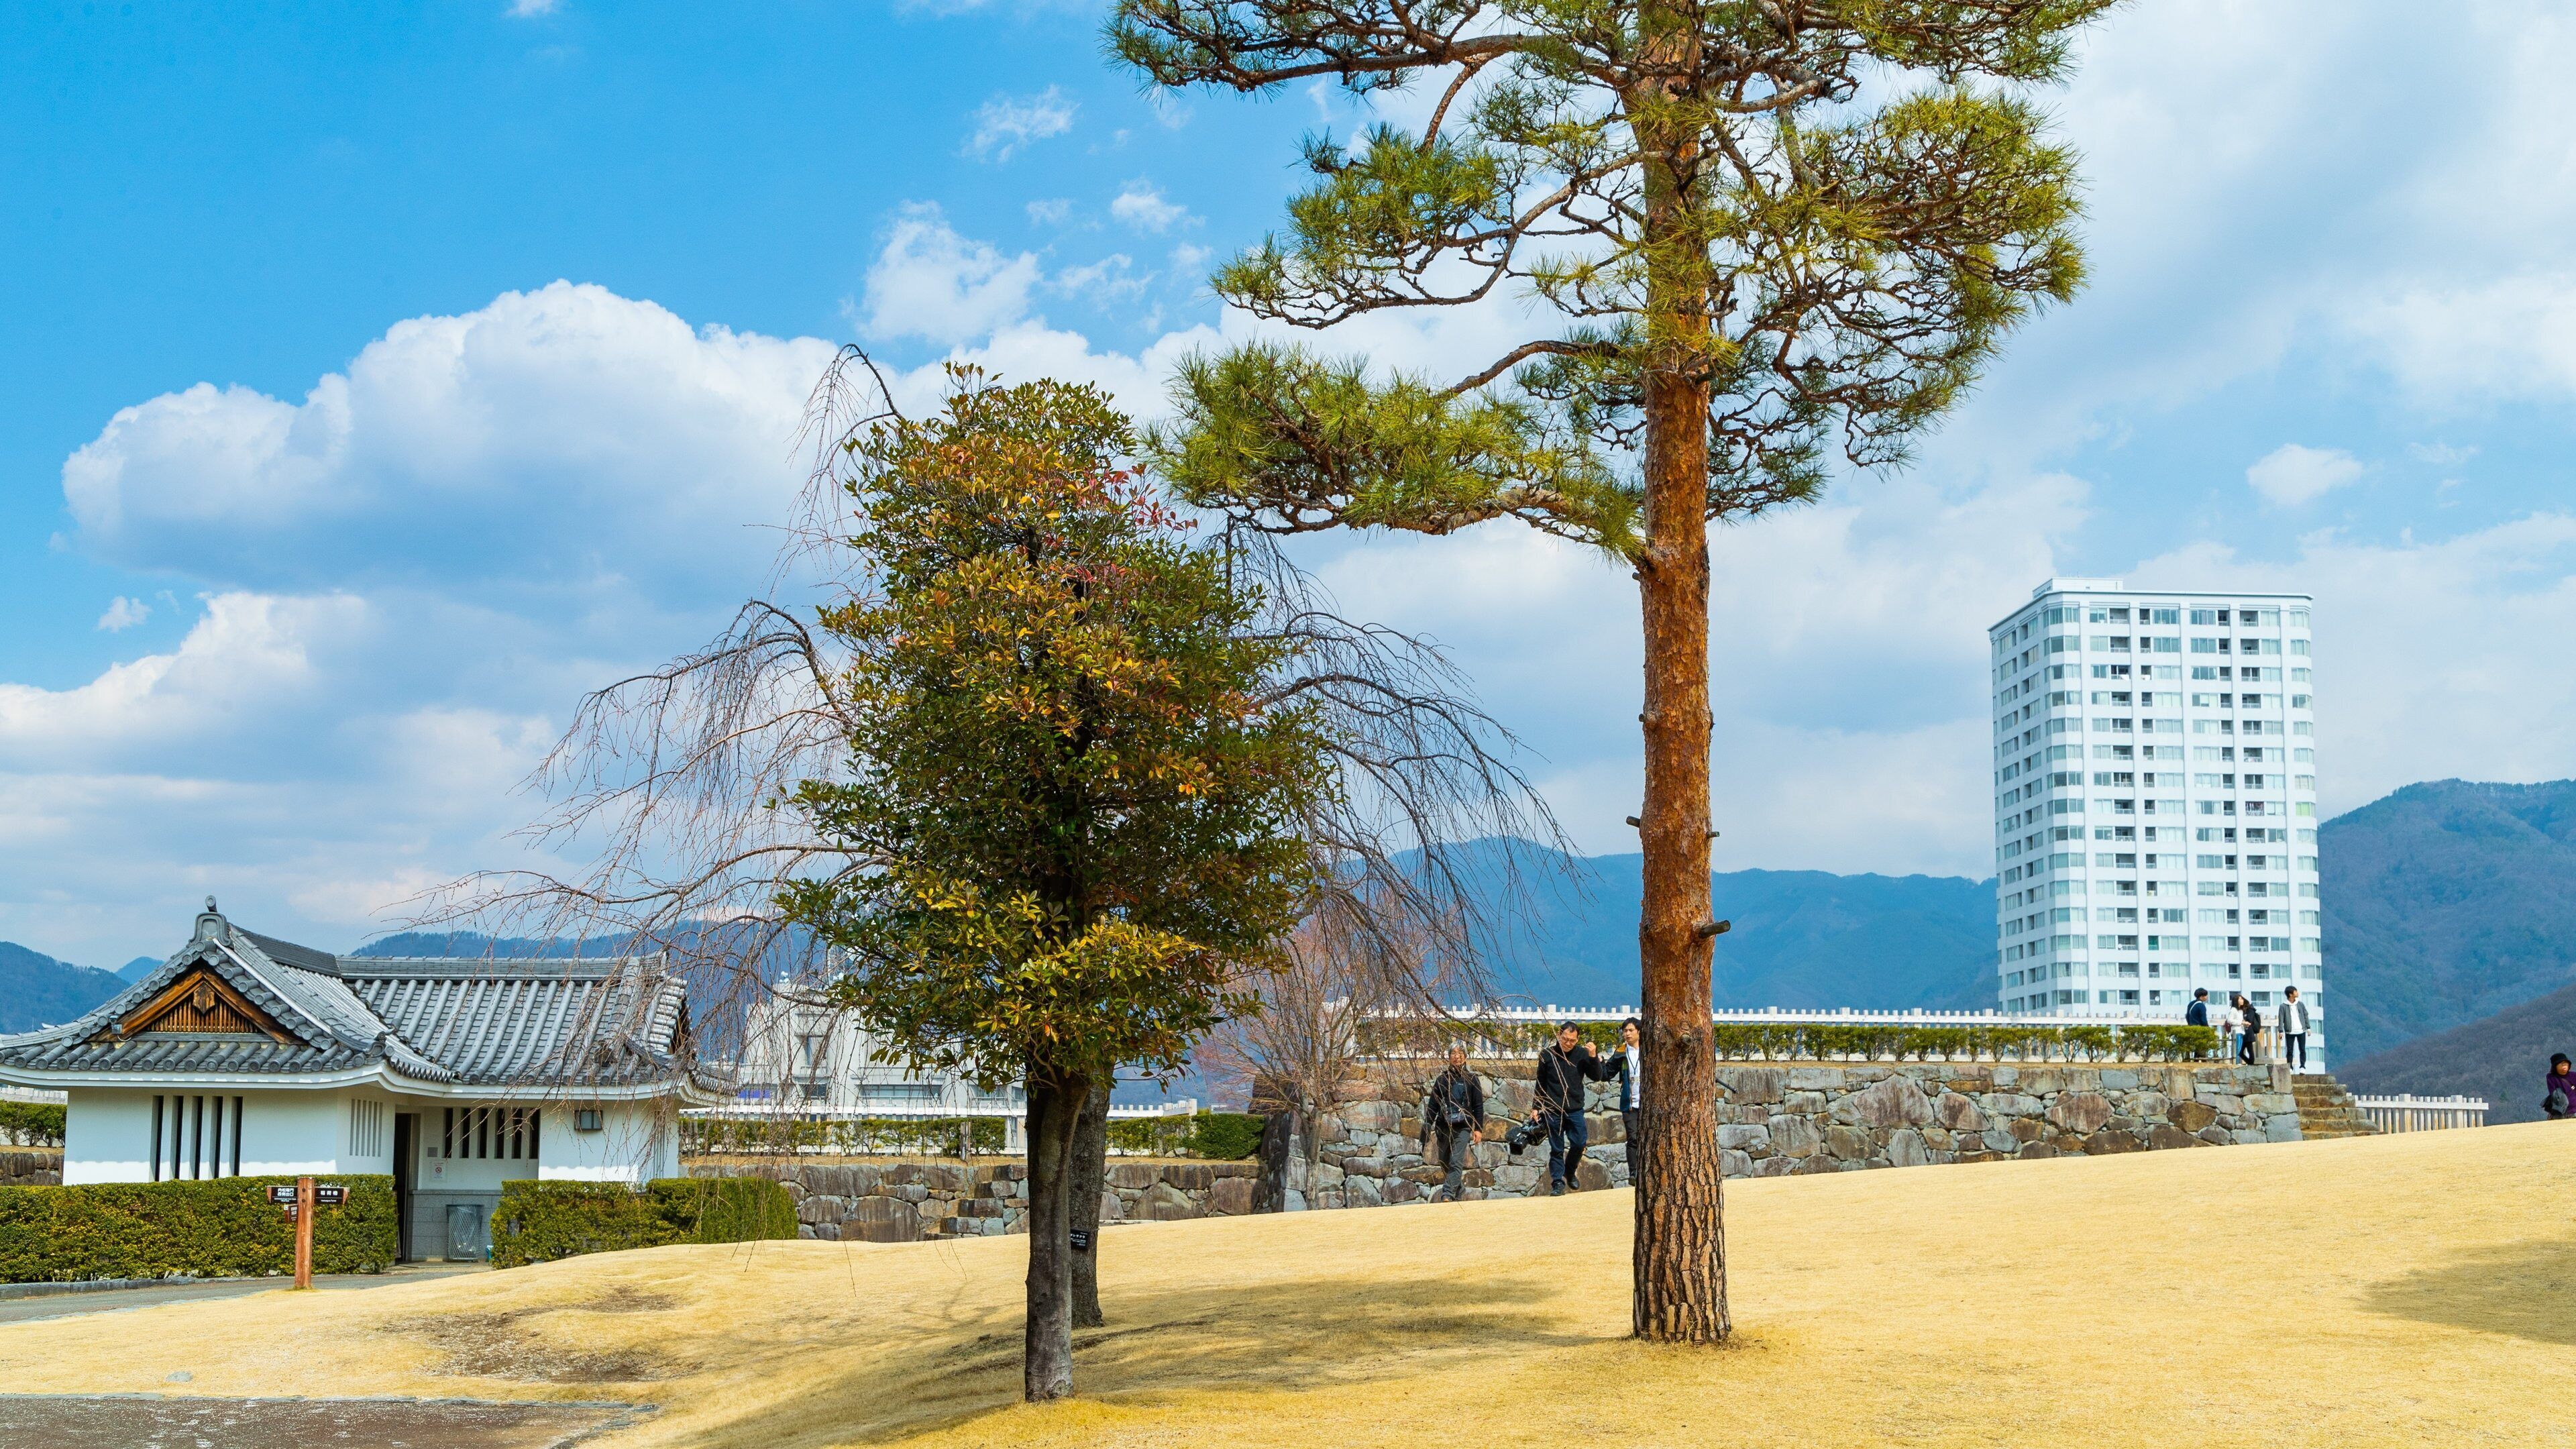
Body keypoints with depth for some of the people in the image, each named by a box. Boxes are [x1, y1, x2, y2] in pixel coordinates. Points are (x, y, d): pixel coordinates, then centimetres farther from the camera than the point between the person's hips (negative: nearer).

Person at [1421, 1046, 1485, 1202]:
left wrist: (1479, 1129, -3)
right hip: (1443, 1128, 3)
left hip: (1463, 1128, -3)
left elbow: (1478, 1106, 5)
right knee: (1444, 1163, 9)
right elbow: (1433, 1105, 11)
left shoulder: (1471, 1080, 6)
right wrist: (1428, 1126, 2)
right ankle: (1459, 1189, 29)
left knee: (1456, 1163, -16)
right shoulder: (1442, 1079, 11)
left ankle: (1447, 1195, -24)